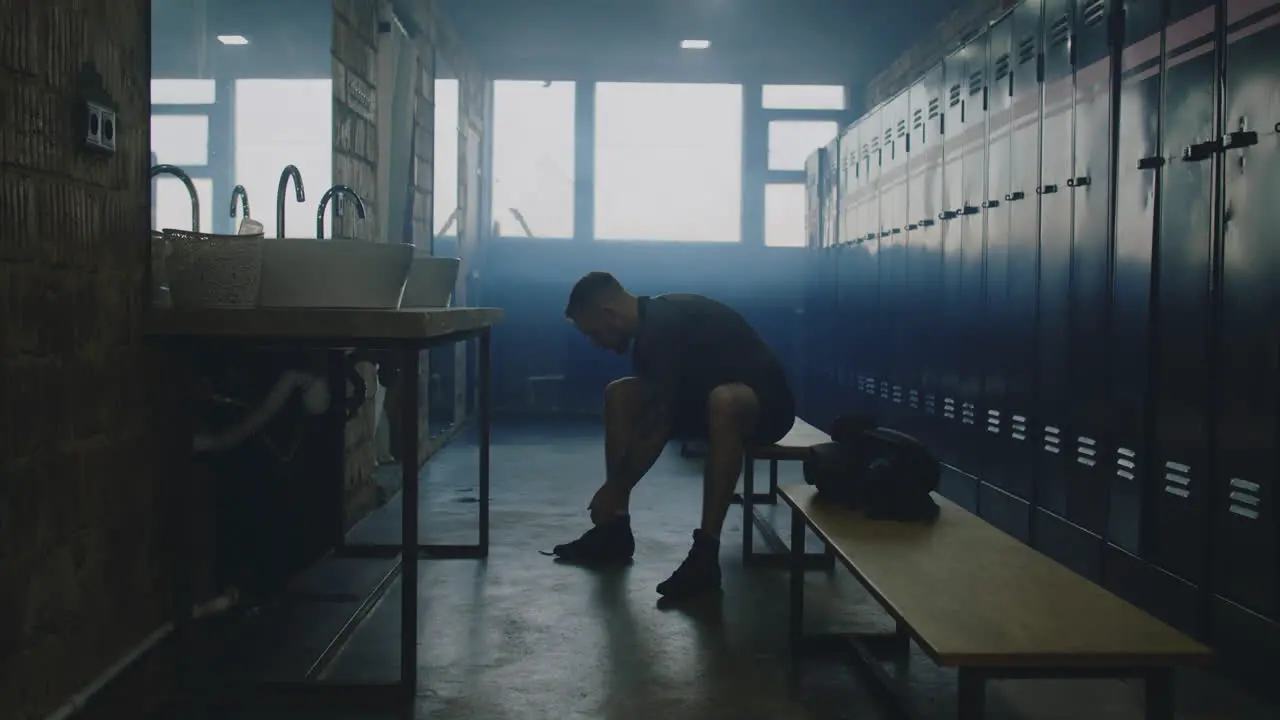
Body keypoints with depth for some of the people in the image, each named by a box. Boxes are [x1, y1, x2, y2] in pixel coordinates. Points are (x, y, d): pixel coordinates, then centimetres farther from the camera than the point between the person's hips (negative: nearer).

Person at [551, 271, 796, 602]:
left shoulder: (666, 324, -26)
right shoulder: (650, 324, 3)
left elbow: (654, 425, -27)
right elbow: (652, 415, 8)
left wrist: (614, 488, -18)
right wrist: (615, 486, 6)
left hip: (764, 403, -9)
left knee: (724, 401, -43)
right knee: (619, 395, 0)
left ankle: (705, 554, -39)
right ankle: (615, 529, -1)